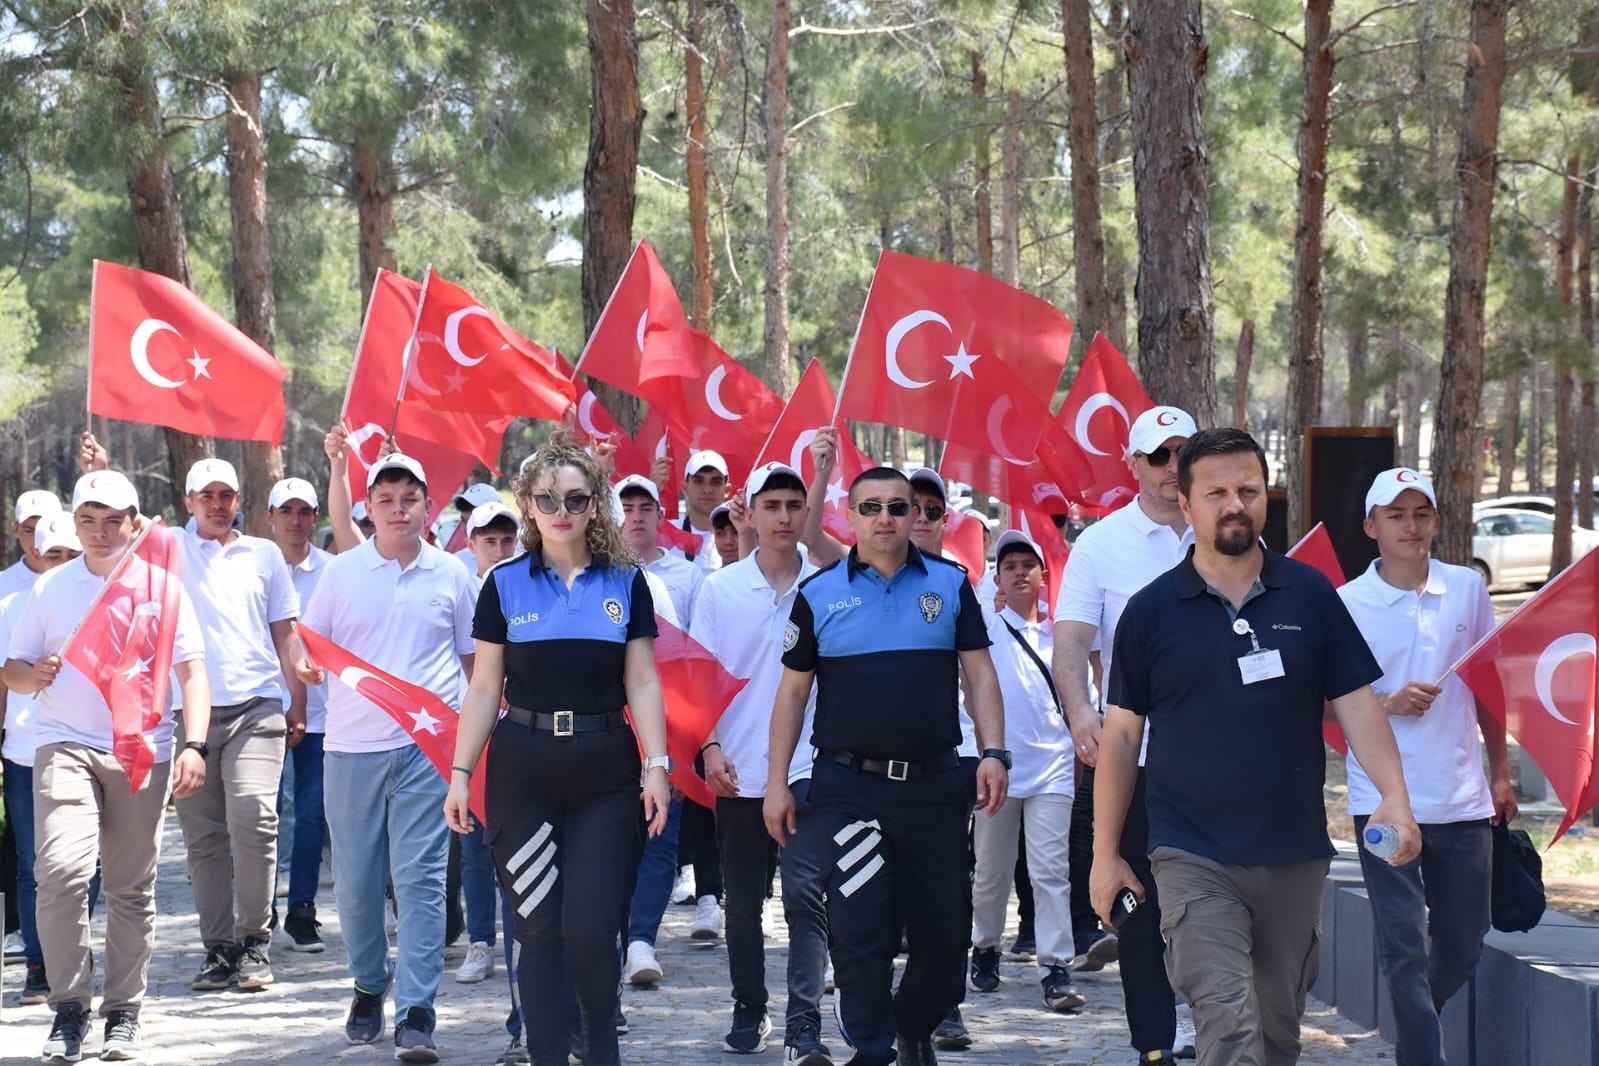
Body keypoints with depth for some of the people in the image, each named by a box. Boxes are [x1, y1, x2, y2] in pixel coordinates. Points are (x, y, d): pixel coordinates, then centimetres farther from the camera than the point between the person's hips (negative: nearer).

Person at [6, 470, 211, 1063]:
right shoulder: (50, 588, 10)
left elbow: (192, 670, 4)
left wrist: (194, 745, -9)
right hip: (65, 746, 0)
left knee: (132, 887, 4)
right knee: (60, 869, -18)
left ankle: (123, 1013, 14)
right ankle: (69, 1008, -7)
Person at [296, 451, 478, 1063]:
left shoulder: (451, 575, 7)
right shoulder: (344, 571, 6)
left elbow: (472, 658, 15)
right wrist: (305, 666, -12)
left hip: (429, 745, -1)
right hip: (352, 744, 1)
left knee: (421, 876, -8)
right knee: (355, 880, 6)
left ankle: (416, 1013, -8)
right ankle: (369, 986, 27)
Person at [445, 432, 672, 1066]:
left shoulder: (625, 583, 5)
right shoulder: (506, 585, 4)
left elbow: (641, 681, 5)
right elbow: (484, 688, 5)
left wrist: (656, 765, -4)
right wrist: (460, 773, 1)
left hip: (604, 770, 0)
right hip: (522, 770, 0)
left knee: (591, 927, -5)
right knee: (539, 929, 1)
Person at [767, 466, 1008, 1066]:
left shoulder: (950, 584, 6)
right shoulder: (819, 594, 3)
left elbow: (979, 674, 6)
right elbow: (793, 690, 7)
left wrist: (993, 751, -7)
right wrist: (776, 784, 3)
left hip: (934, 783, 2)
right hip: (850, 785, -2)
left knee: (943, 927, 8)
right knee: (860, 931, -3)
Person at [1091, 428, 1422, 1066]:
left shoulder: (1309, 596, 4)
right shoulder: (1151, 610, 0)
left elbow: (1357, 704, 4)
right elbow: (1122, 733, 4)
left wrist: (1395, 797, -11)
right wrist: (1105, 853, 4)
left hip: (1295, 855, 3)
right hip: (1193, 859, -2)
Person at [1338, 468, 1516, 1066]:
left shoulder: (1468, 590, 6)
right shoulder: (1347, 604, -3)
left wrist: (1501, 773, 14)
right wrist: (1389, 703, -15)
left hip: (1463, 800, 3)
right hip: (1384, 801, -3)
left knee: (1463, 945, 12)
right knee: (1405, 949, -6)